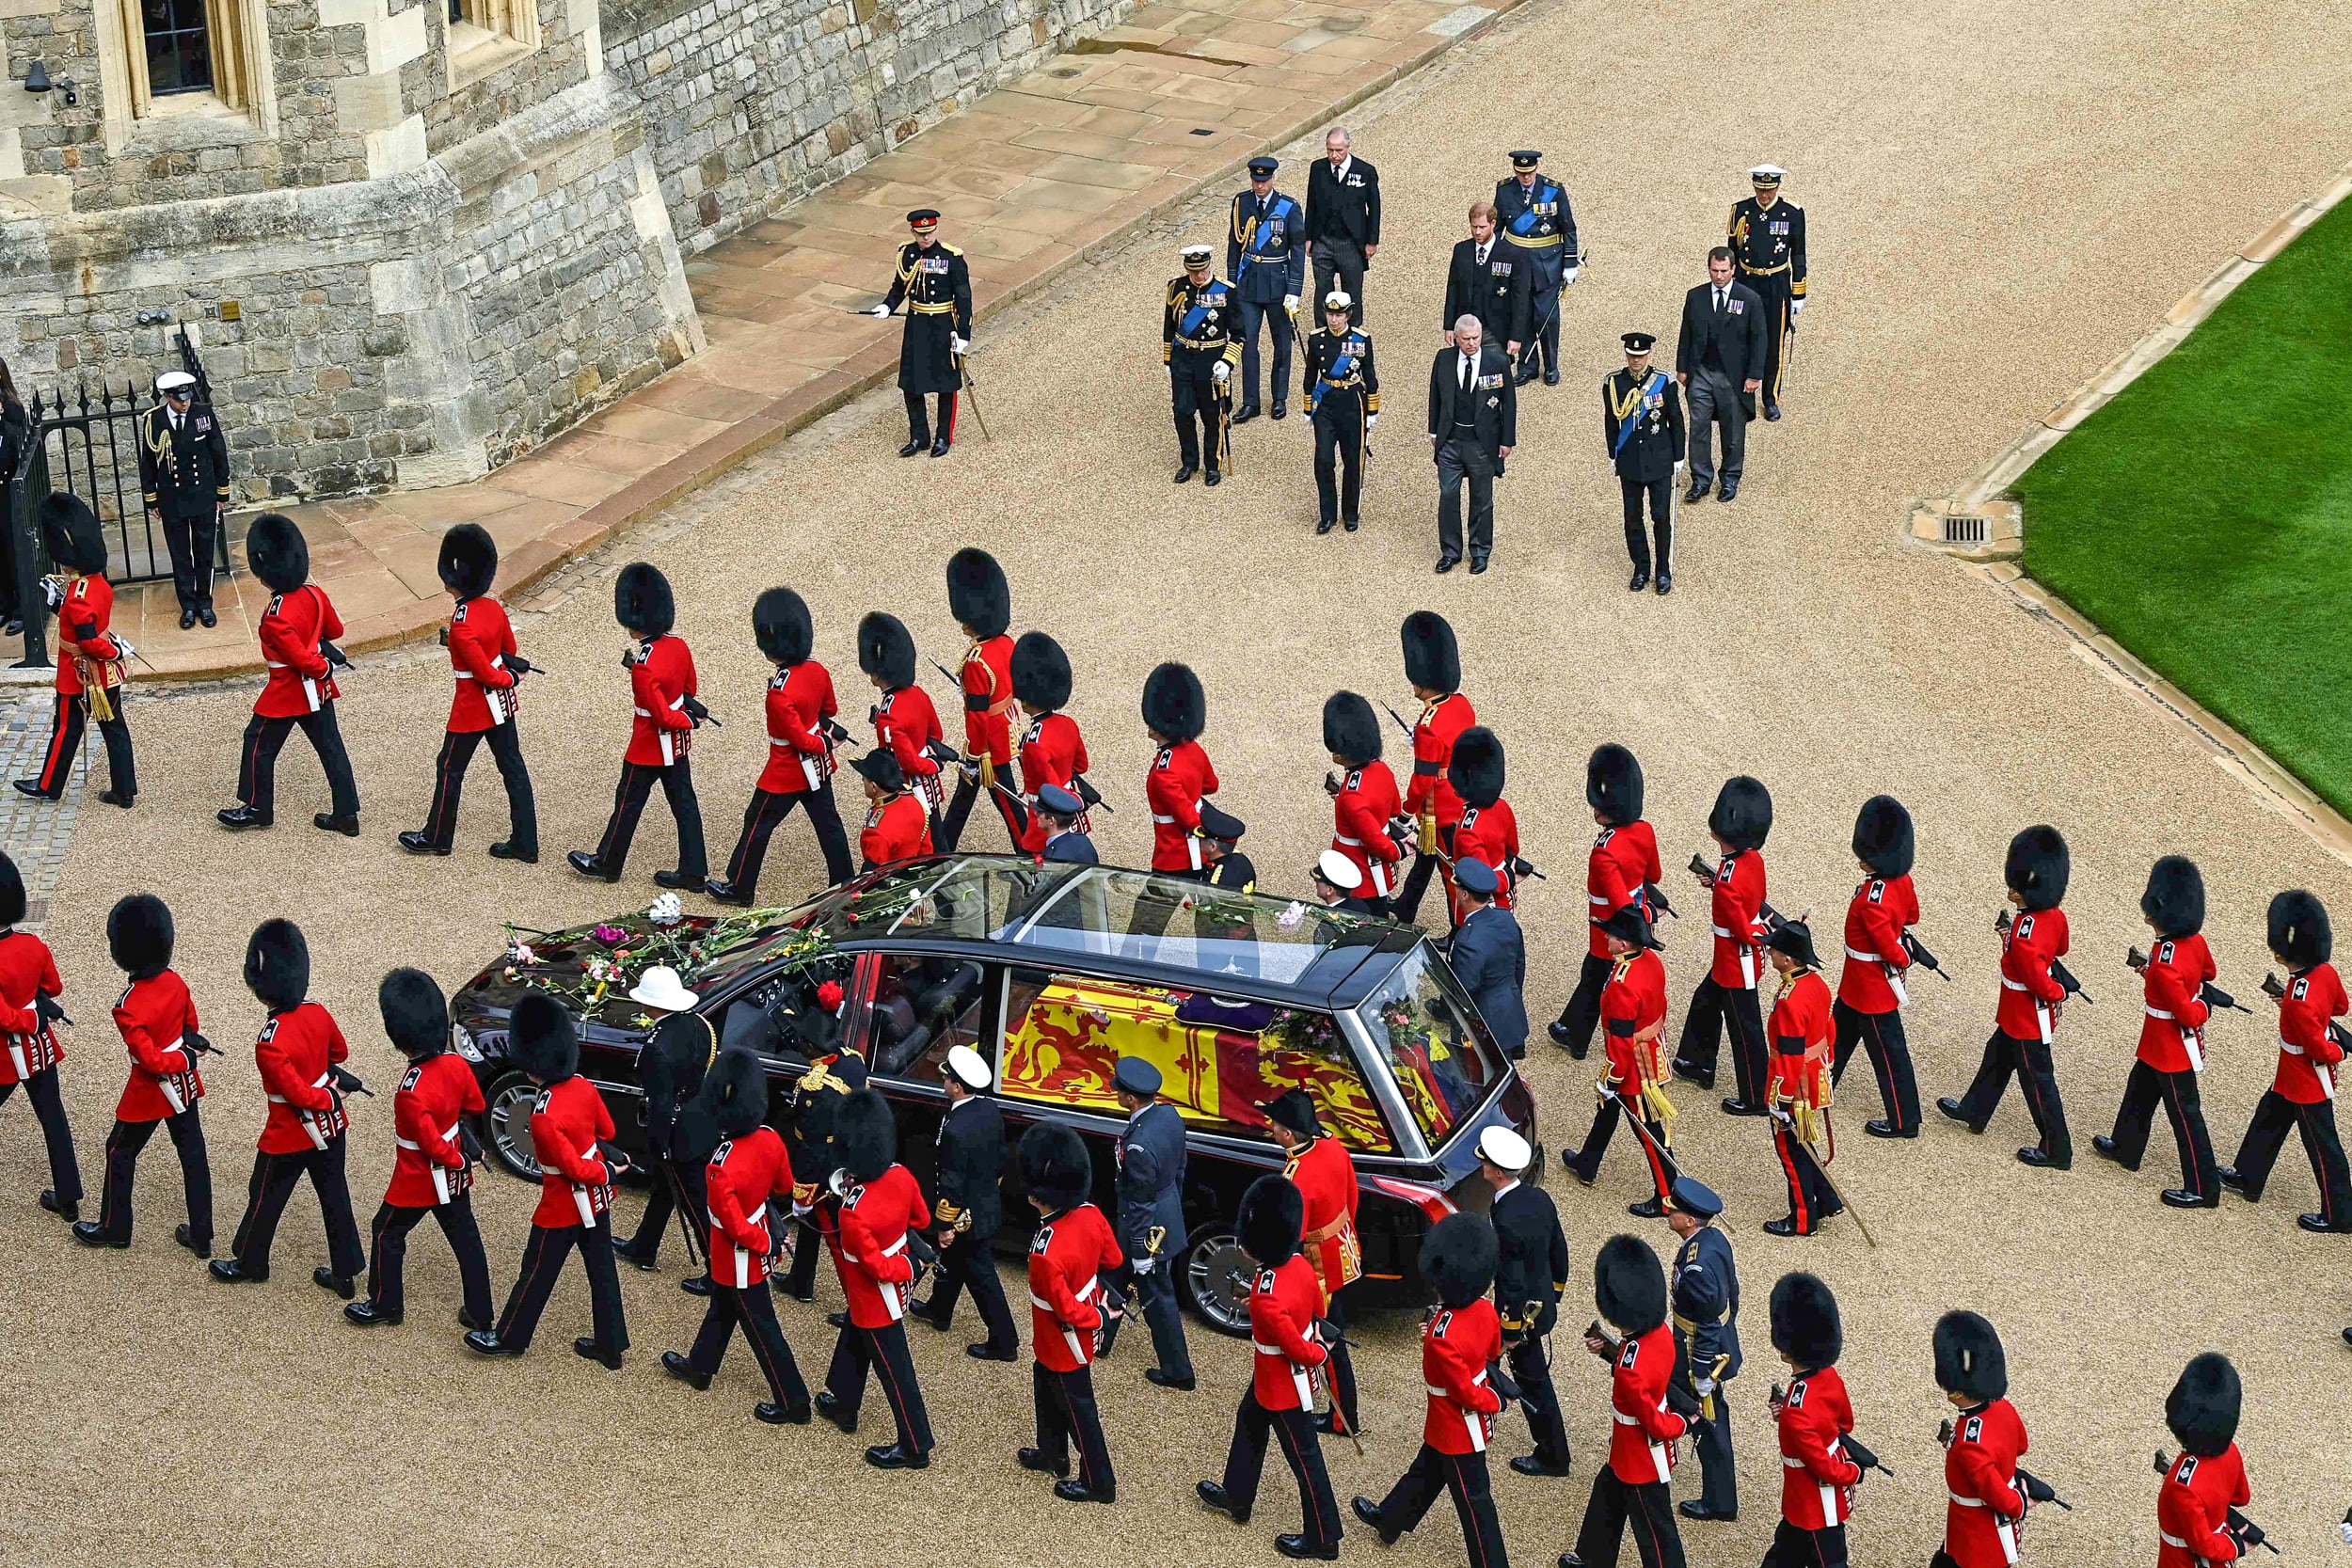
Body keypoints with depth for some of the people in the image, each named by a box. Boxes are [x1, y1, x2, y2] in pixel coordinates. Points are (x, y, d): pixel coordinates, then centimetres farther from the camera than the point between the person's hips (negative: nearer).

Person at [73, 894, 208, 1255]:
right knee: (193, 1154, 14)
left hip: (150, 1090, -6)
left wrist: (181, 1058, -11)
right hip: (184, 1084, 6)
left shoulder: (128, 1008, -28)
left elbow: (150, 1060, -25)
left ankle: (114, 1228, 32)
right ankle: (201, 1235, 23)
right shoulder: (175, 982, -9)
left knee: (120, 1152, 16)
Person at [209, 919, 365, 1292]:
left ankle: (249, 1263, 38)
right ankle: (345, 1273, 28)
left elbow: (298, 1094, -26)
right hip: (331, 1125, 6)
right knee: (334, 1196, 17)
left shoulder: (270, 1043, -31)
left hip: (291, 1135, -6)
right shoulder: (318, 1013, -10)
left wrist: (328, 1098, -10)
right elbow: (339, 1051, 9)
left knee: (265, 1198, 17)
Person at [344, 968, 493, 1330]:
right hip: (455, 1177, 6)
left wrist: (456, 1161, -9)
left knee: (388, 1234, 17)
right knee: (465, 1238, 17)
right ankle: (480, 1311, 27)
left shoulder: (412, 1093, -34)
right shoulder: (457, 1064, -13)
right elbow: (475, 1105, 5)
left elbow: (433, 1144, -26)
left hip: (417, 1181, -6)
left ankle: (384, 1304, 32)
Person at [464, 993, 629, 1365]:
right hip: (597, 1198, 7)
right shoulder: (584, 1087, -9)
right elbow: (607, 1130, 7)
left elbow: (575, 1168, -25)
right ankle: (610, 1345, 29)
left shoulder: (545, 1118, -31)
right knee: (601, 1270, 18)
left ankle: (509, 1337, 32)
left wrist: (606, 1173, -9)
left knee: (537, 1273, 13)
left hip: (564, 1207, -7)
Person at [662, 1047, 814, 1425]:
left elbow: (734, 1223, -29)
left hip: (740, 1253, -7)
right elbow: (784, 1186, 3)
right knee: (721, 1305, 28)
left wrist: (763, 1244, -13)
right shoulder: (770, 1139, -15)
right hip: (761, 1231, 7)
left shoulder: (723, 1164, -35)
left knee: (760, 1326, 8)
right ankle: (699, 1367, 49)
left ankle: (793, 1401, 19)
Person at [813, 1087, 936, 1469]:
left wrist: (902, 1270, -11)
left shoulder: (852, 1210, -36)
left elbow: (876, 1265, -29)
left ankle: (915, 1446, 21)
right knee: (853, 1339, 30)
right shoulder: (901, 1176, -15)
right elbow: (921, 1219, 2)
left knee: (893, 1367, 8)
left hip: (875, 1295, -8)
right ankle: (844, 1404, 51)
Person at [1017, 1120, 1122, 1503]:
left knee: (1078, 1410, 13)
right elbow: (1114, 1259, 1)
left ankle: (1098, 1483, 31)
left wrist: (1099, 1320, -13)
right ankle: (1052, 1455, 49)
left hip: (1064, 1345, -8)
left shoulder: (1046, 1252, -39)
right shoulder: (1090, 1215, -17)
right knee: (1046, 1390, 29)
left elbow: (1067, 1309, -29)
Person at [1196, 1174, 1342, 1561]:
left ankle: (1322, 1538, 29)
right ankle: (1237, 1497, 51)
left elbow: (1300, 1351, -28)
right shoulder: (1300, 1263, -14)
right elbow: (1317, 1307, 4)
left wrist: (1319, 1353, -9)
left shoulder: (1267, 1300, -38)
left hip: (1283, 1390, -8)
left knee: (1304, 1457, 10)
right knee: (1248, 1423, 29)